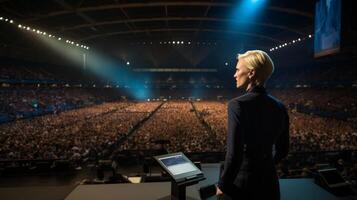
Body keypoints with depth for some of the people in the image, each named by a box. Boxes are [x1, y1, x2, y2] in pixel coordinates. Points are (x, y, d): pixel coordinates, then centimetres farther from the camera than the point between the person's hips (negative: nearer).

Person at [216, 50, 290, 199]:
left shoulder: (238, 104, -21)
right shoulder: (279, 107, 0)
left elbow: (234, 154, -24)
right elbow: (282, 150, 9)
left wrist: (222, 185, -9)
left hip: (241, 184, -6)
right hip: (269, 182, 6)